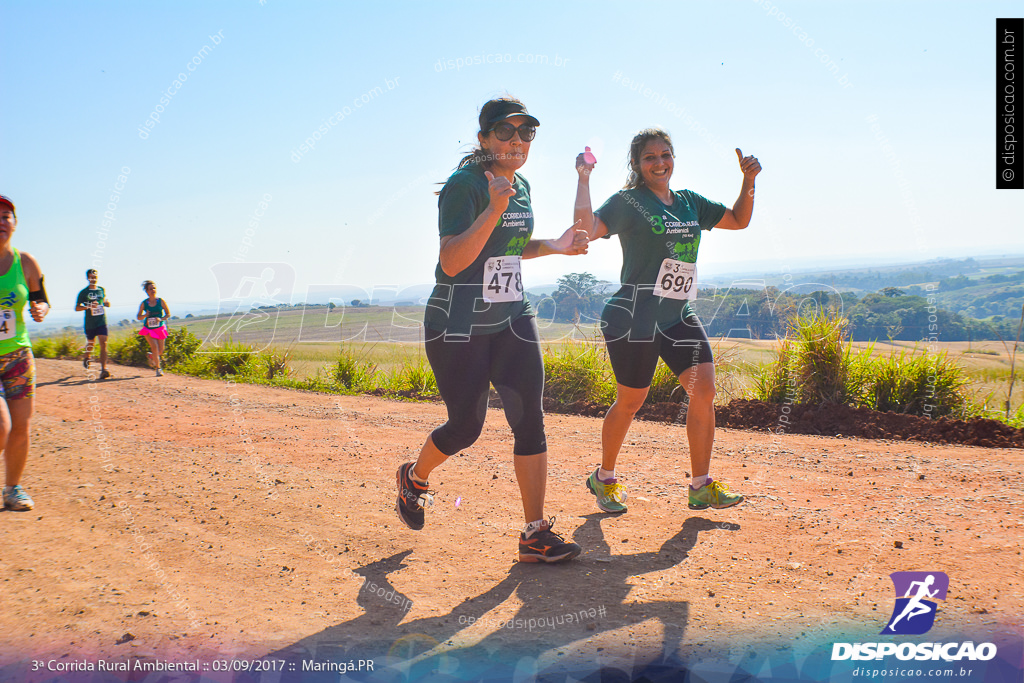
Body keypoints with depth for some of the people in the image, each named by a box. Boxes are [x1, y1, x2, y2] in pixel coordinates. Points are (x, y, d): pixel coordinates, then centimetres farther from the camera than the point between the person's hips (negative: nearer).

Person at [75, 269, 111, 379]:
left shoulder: (102, 290, 9)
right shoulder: (84, 292, -1)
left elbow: (107, 304, 22)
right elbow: (77, 307, -2)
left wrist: (106, 302, -3)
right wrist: (88, 306, -20)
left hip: (102, 322, 1)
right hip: (90, 323, -1)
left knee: (103, 344, -13)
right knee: (91, 344, 12)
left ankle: (103, 369, -19)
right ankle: (86, 359, 46)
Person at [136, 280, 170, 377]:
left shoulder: (161, 302, -4)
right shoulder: (144, 303, -3)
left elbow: (168, 314, 1)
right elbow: (138, 317, 3)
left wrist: (161, 319, -18)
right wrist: (145, 315, -18)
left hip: (160, 328, 1)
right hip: (148, 328, -1)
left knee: (160, 351, 4)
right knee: (154, 346, -18)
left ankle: (150, 356, 40)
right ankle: (158, 368, -8)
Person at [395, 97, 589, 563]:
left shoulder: (521, 185, 10)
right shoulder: (465, 184, -15)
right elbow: (451, 262, -25)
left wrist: (554, 246, 9)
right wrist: (493, 208, -33)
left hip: (512, 319, 7)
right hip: (459, 326, -6)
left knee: (529, 420, -2)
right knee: (465, 427, 2)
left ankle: (535, 535, 4)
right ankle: (413, 478, 35)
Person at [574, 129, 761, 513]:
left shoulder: (689, 203, 14)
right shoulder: (627, 201, -4)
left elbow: (739, 220, 24)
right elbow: (587, 230, -20)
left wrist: (748, 181, 11)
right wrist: (584, 179, -20)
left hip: (680, 316, 6)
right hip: (635, 317, -6)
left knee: (704, 390, -6)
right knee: (631, 401, 2)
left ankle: (701, 487, 3)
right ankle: (604, 478, 24)